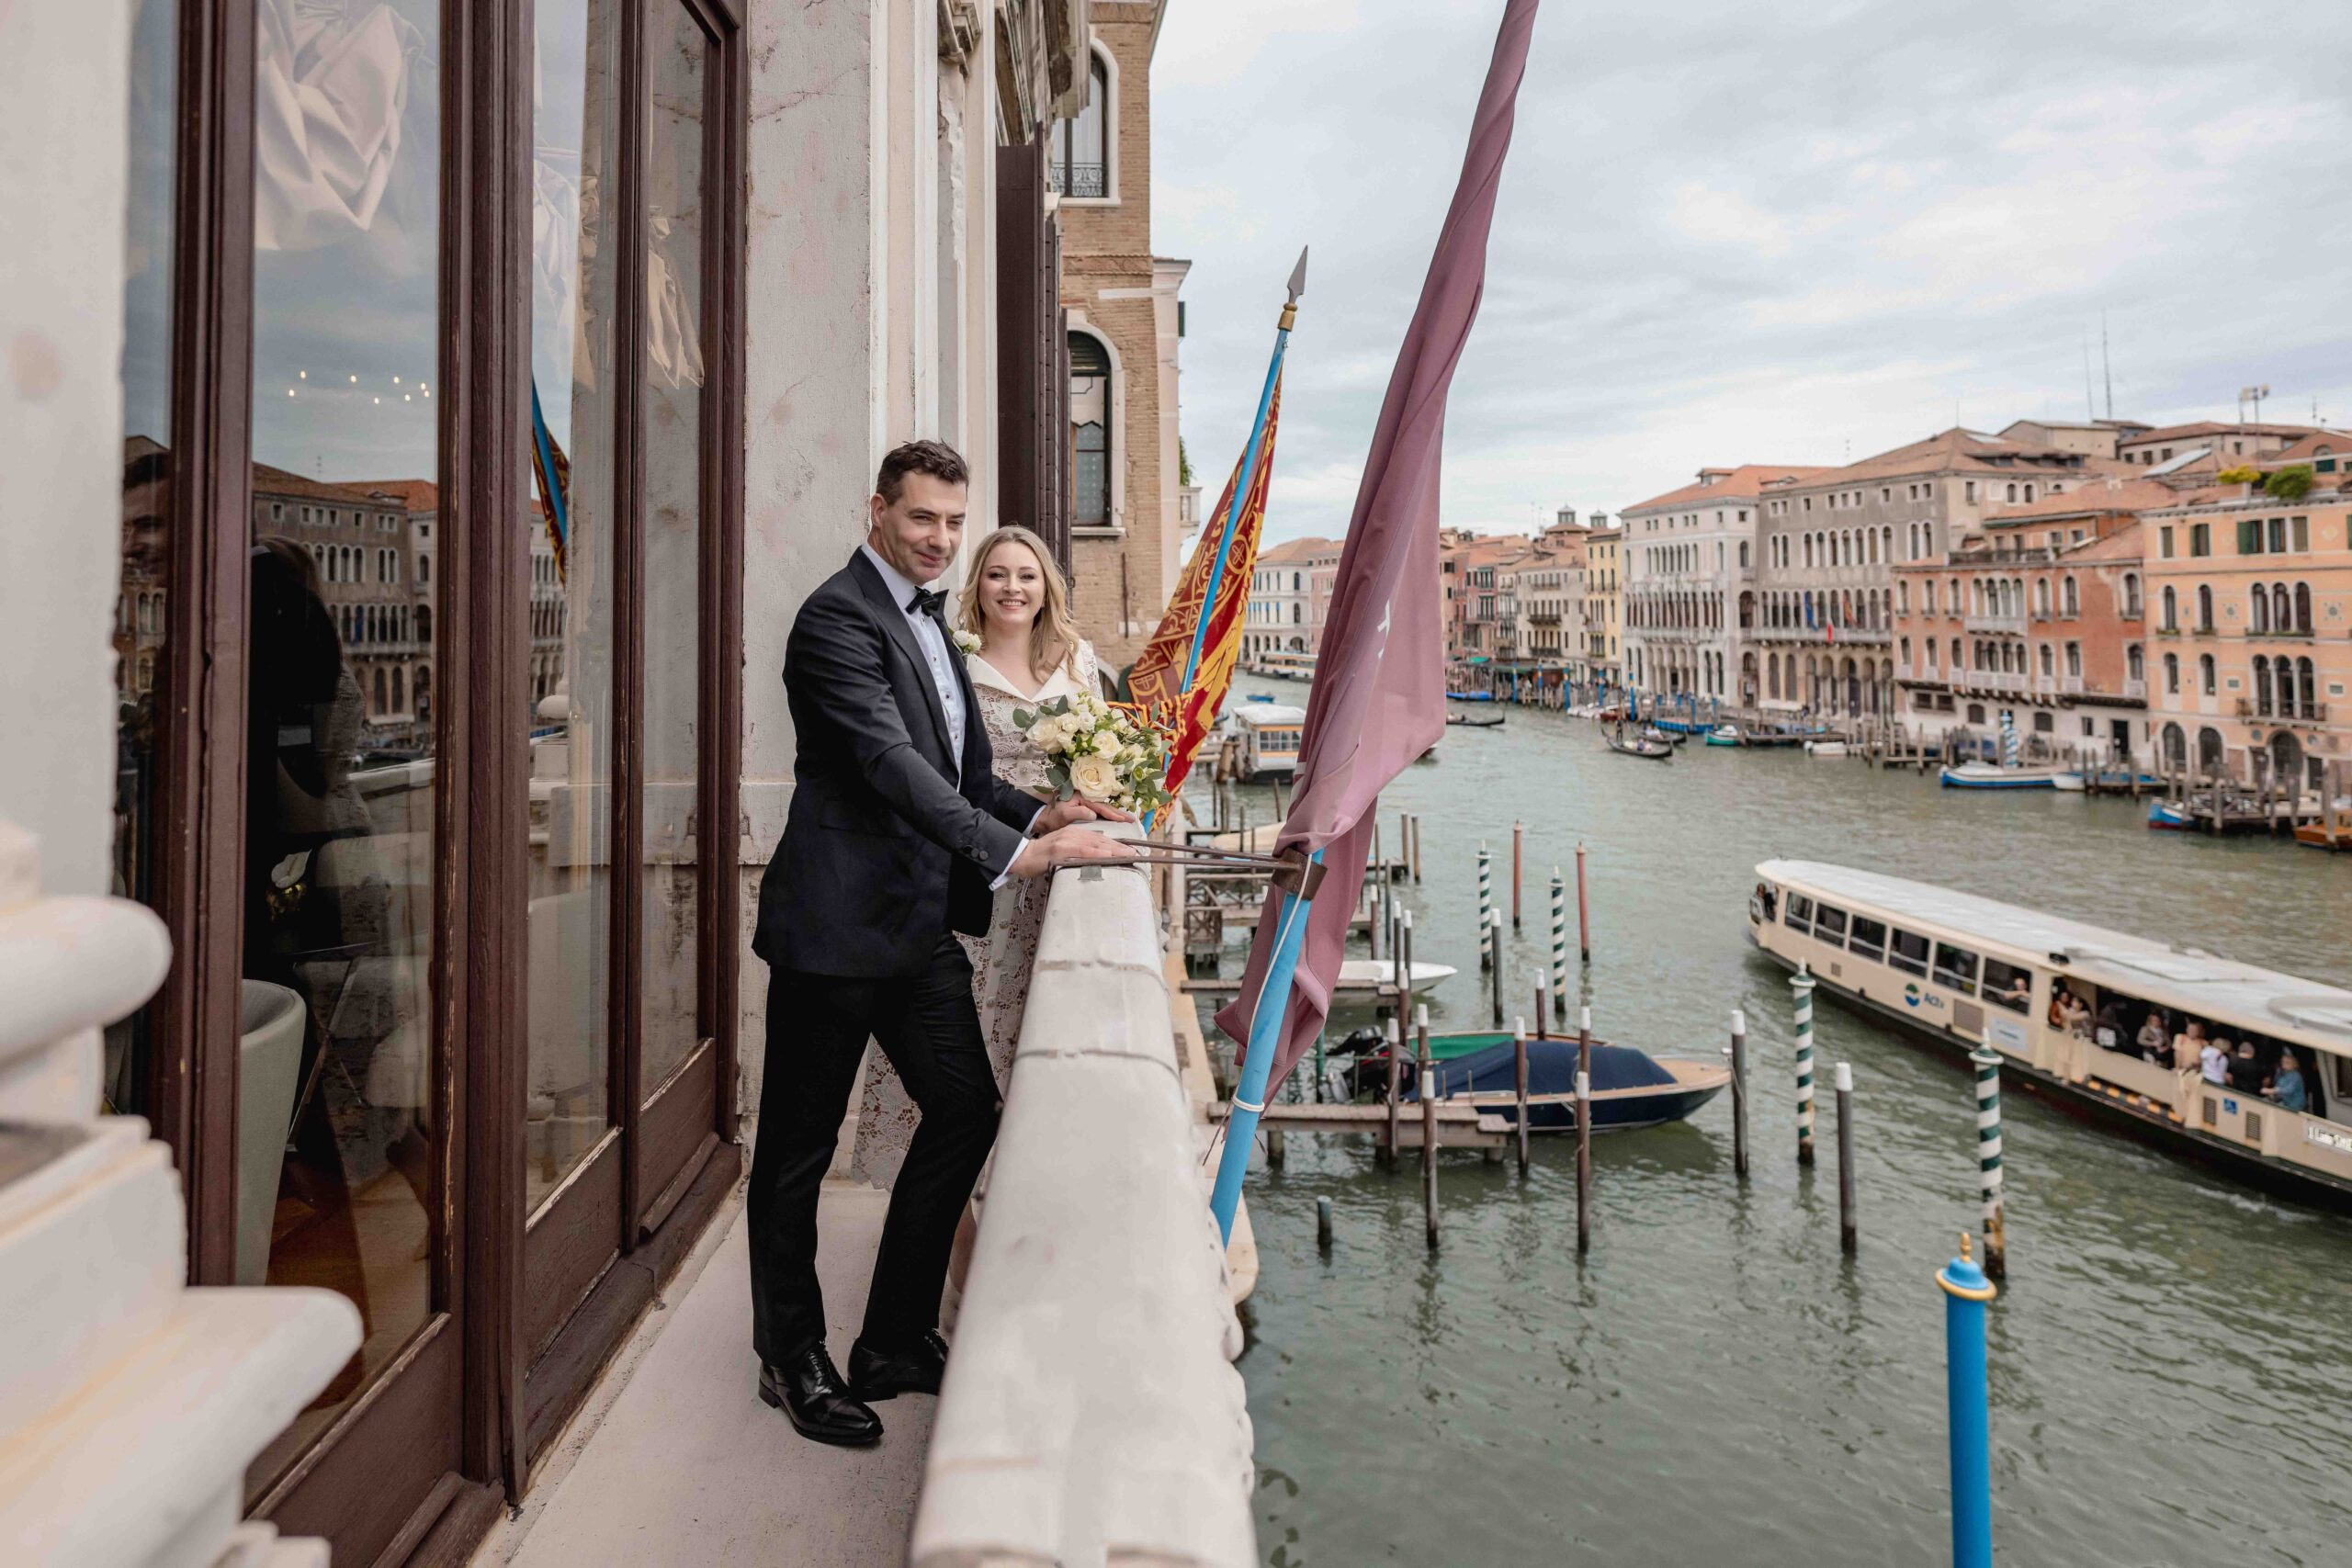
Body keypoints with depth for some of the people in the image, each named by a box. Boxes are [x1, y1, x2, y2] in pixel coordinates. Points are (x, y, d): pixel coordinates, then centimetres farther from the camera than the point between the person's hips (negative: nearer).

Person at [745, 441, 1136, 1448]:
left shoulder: (927, 619, 17)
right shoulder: (838, 619, -13)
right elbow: (893, 765, -25)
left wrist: (1038, 814, 3)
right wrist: (1018, 851, -30)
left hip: (919, 921, 9)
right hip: (839, 920, -9)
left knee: (965, 1111, 12)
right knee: (798, 1149, 7)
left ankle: (896, 1344, 28)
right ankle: (792, 1362, 27)